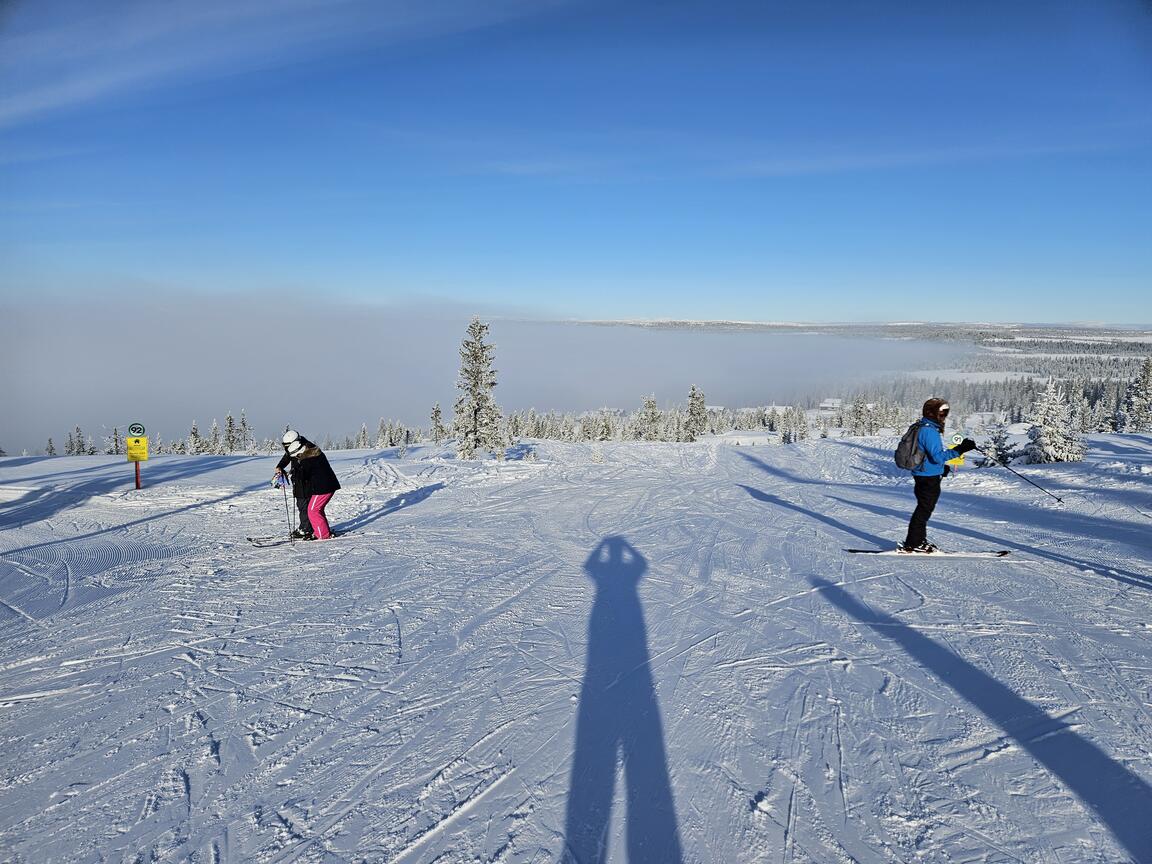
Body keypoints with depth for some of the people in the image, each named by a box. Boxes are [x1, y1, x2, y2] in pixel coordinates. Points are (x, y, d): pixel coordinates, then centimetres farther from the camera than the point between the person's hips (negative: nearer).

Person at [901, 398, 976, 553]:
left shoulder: (931, 429, 14)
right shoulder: (929, 431, -21)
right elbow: (937, 456, -26)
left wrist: (942, 466, 19)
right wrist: (959, 450, -27)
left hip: (926, 476, 10)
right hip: (928, 478, -10)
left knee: (925, 509, 17)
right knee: (924, 509, -3)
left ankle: (919, 540, 27)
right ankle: (912, 544, 2)